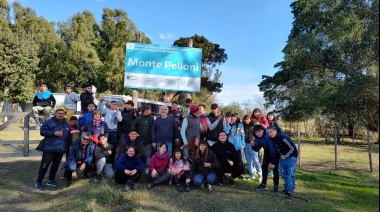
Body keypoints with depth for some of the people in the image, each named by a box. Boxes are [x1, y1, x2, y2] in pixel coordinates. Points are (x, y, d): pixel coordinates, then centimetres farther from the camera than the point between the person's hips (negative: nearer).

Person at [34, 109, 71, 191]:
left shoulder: (66, 125, 14)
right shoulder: (49, 122, -2)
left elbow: (69, 137, 21)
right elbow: (42, 131, -10)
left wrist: (69, 146, 14)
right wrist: (53, 133, -19)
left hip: (60, 149, 5)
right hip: (49, 149, -5)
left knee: (55, 165, 12)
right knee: (44, 165, -3)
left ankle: (51, 180, 26)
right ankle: (39, 182, 8)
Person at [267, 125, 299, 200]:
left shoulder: (283, 137, -26)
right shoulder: (272, 139, -2)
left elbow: (293, 148, -22)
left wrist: (285, 156, -16)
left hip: (291, 156, -7)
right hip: (283, 157, 8)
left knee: (291, 174, -10)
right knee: (283, 173, 10)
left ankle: (290, 191, -8)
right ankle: (286, 188, 24)